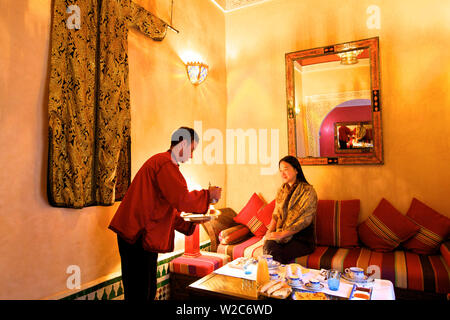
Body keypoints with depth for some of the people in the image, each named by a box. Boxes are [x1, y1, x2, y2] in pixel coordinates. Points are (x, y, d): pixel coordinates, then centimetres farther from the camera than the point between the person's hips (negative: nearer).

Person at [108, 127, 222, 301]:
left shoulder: (164, 163, 20)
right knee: (138, 294, 0)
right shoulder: (164, 164, -14)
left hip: (145, 239, 11)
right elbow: (182, 200, -23)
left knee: (149, 291, 18)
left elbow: (168, 211, 23)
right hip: (138, 238, -11)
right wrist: (208, 195, -7)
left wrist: (190, 221, 14)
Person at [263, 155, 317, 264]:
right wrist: (269, 232, -5)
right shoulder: (281, 190, 13)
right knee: (268, 246, -29)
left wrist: (282, 234, -18)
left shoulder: (308, 191, -7)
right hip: (281, 235, 5)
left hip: (302, 238, -4)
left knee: (279, 256, -32)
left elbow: (304, 221, -13)